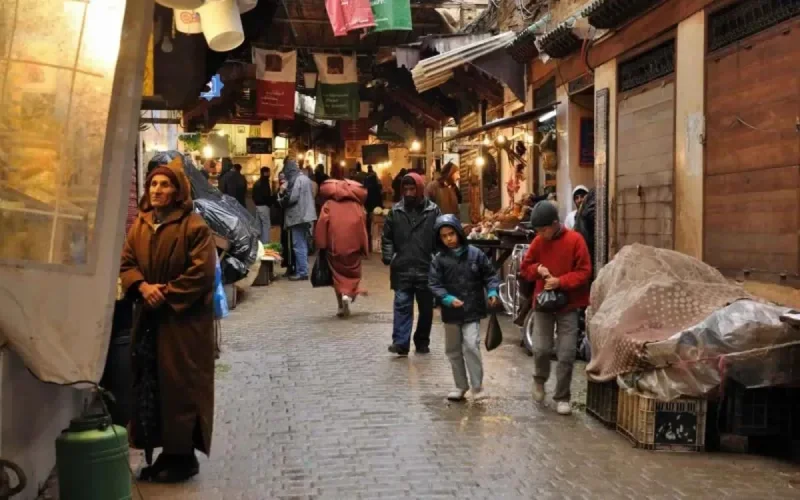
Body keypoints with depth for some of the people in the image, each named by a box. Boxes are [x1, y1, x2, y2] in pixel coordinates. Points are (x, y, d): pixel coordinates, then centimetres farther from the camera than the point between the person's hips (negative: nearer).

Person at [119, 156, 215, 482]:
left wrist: (167, 295, -16)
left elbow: (202, 272, -15)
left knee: (181, 385, -2)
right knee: (150, 387, 8)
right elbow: (126, 263, 10)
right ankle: (166, 451, 20)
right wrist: (142, 287, -10)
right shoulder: (139, 224, 11)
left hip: (184, 320, -6)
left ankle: (184, 455, 9)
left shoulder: (194, 225, -9)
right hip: (148, 318, 7)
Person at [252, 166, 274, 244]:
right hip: (264, 206, -9)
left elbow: (254, 195, 17)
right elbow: (267, 196, -20)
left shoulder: (257, 182, 14)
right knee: (266, 225, -7)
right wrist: (271, 203, -8)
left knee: (259, 226, 12)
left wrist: (256, 203, 18)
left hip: (257, 206, 9)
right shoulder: (265, 182, -14)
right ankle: (265, 243, -10)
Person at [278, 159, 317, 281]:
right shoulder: (305, 178, 16)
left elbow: (292, 198, -22)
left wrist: (282, 192, -4)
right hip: (305, 215, 10)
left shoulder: (295, 180, -14)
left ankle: (302, 272, -6)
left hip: (298, 217, -10)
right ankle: (301, 270, 19)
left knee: (298, 245, -7)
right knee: (302, 244, 14)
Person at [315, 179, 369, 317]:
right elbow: (361, 226, 1)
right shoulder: (357, 205, 6)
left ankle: (342, 306, 8)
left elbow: (322, 224, -7)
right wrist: (363, 248, 4)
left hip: (334, 246, 0)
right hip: (353, 245, 0)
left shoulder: (329, 204, 4)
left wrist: (321, 245, -2)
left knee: (338, 274, 12)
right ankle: (348, 295, -14)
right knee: (352, 273, 13)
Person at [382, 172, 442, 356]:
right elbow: (387, 237, 10)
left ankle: (422, 342, 23)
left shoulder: (433, 210, -1)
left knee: (426, 308, 10)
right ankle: (400, 342, -9)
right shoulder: (395, 211, 4)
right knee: (402, 306, -6)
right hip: (402, 269, 0)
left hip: (426, 269, 0)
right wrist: (388, 257, -2)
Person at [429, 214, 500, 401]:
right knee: (453, 350, 12)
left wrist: (492, 291, -11)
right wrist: (448, 299, -21)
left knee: (471, 345, -15)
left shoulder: (475, 254, -3)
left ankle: (477, 386, -4)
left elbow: (490, 274, 5)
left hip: (472, 310, -3)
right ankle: (461, 385, 28)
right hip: (451, 312, 3)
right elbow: (434, 284, -6)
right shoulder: (439, 259, -3)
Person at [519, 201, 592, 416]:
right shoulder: (538, 242, 1)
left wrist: (560, 281, -21)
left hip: (569, 304, -2)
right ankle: (540, 379, 27)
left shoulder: (575, 240, -9)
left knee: (566, 355, -1)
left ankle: (562, 397, 13)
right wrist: (537, 269, -12)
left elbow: (584, 272, -9)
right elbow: (524, 269, 10)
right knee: (541, 349, -4)